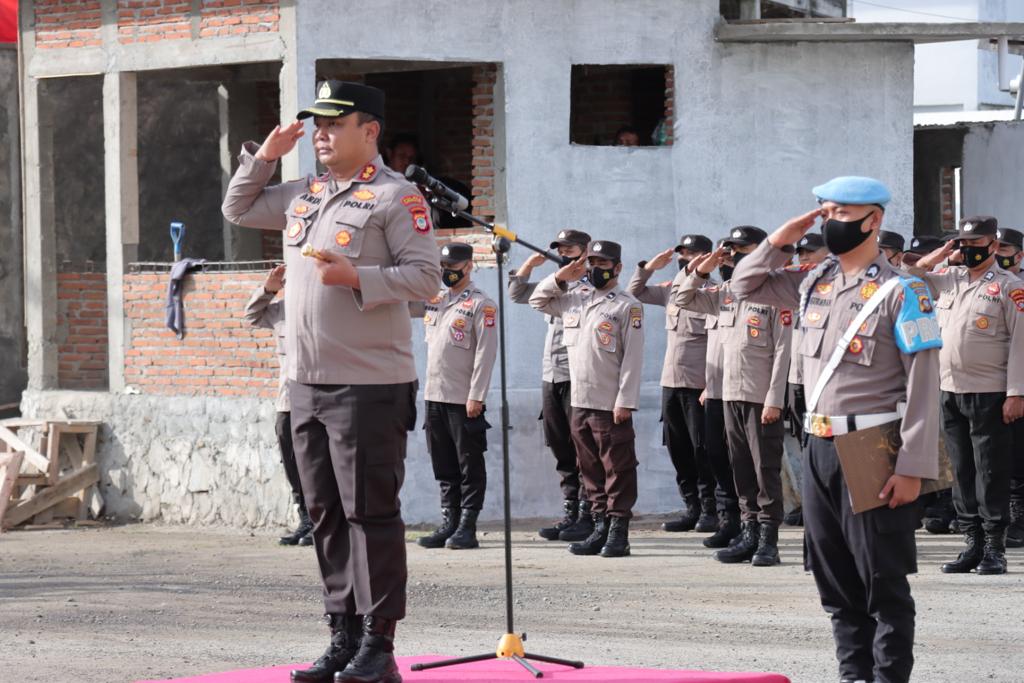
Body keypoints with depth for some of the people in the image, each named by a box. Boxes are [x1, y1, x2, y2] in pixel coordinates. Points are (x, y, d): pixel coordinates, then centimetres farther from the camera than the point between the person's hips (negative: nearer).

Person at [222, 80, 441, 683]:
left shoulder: (396, 197, -7)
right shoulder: (304, 195, 15)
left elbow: (426, 277, -12)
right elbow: (238, 209, 27)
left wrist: (356, 277, -21)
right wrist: (265, 156, 13)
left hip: (370, 385, -8)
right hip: (307, 383, 8)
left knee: (370, 514, -5)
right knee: (327, 515, 10)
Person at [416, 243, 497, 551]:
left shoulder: (481, 305, -6)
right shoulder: (433, 300, 14)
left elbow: (486, 353, -11)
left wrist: (476, 396, -16)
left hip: (464, 399, -7)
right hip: (434, 395, 7)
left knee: (470, 465, -1)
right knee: (443, 465, 10)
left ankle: (467, 528, 0)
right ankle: (448, 524, 14)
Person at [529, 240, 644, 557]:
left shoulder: (627, 306, -6)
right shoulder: (574, 299, 13)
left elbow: (633, 358, -10)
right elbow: (538, 300, 27)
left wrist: (625, 401, -16)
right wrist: (562, 278, 9)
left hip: (611, 406, -7)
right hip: (580, 401, 7)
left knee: (617, 470, -2)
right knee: (591, 471, 11)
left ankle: (618, 533, 0)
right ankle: (600, 529, 17)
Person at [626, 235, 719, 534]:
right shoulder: (670, 290, 12)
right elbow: (634, 292, 25)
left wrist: (712, 386, -19)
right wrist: (648, 268, 7)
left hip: (699, 385, -8)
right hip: (671, 382, 8)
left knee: (702, 449, -4)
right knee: (677, 449, 10)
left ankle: (709, 510, 4)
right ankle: (691, 508, 17)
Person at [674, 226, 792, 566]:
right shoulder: (726, 293, 12)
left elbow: (782, 351, -12)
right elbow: (683, 300, 22)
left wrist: (774, 399, -16)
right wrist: (700, 272, 5)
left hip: (761, 399, -7)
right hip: (731, 395, 7)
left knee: (766, 469, -4)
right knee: (741, 469, 9)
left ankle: (768, 539, -2)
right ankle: (749, 535, 15)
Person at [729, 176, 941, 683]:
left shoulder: (900, 292, -9)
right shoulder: (813, 283, 11)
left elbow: (924, 386, -12)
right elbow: (746, 285, 25)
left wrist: (912, 468, -18)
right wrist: (779, 240, 7)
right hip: (819, 450, 7)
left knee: (883, 580, -2)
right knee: (835, 580, 12)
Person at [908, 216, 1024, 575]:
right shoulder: (949, 279, 13)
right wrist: (942, 252, 8)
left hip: (989, 394, -6)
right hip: (950, 391, 6)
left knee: (991, 473, -4)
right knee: (962, 472, 8)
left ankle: (994, 549, 0)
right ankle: (972, 544, 14)